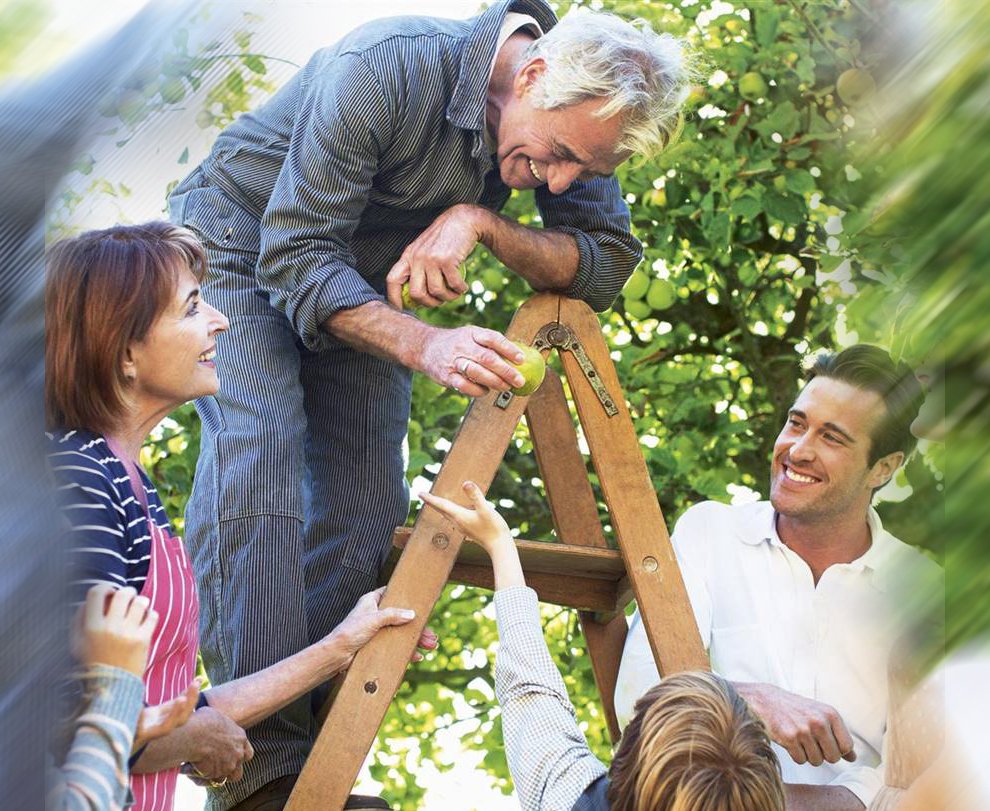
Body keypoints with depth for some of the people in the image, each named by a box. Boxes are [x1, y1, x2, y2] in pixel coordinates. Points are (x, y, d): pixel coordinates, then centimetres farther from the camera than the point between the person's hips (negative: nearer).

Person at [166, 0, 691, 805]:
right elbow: (293, 256, -34)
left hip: (367, 276, 6)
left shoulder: (575, 116, -17)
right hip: (243, 246, -6)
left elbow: (608, 263, -14)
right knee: (257, 448, -25)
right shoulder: (382, 71, -37)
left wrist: (480, 220, -31)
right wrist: (424, 346, -47)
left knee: (364, 495, -7)